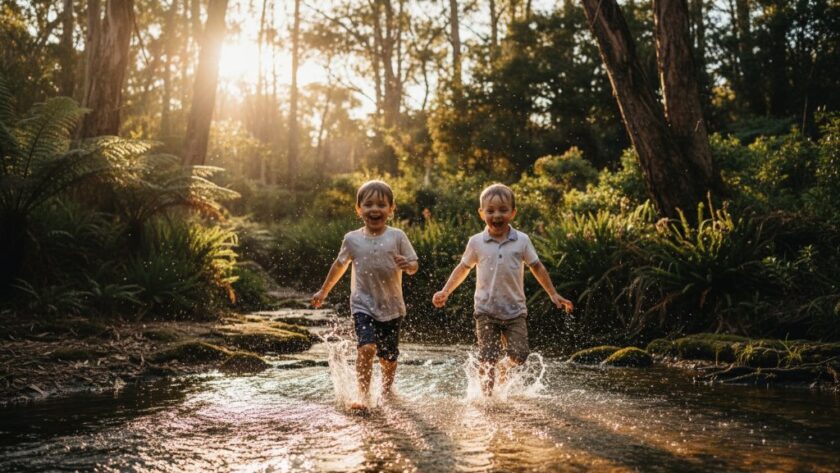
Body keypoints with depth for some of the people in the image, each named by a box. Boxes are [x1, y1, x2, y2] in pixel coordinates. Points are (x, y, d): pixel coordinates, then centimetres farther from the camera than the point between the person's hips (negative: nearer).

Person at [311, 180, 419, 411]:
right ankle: (363, 396, -16)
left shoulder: (397, 236, -4)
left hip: (392, 307, 1)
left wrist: (407, 265, -24)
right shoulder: (352, 239, 0)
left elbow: (414, 265, 0)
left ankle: (386, 391, 36)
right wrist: (324, 291, 22)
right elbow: (340, 265, 15)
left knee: (388, 356, 12)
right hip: (363, 305, -1)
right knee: (366, 347, -21)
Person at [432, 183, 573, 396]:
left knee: (519, 354, -9)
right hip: (486, 310, 0)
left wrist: (553, 294, 10)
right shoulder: (476, 242, -1)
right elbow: (463, 268, 11)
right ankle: (486, 395, 15)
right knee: (487, 359, -4)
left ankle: (504, 367, 24)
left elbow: (536, 267, 9)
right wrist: (445, 291, 4)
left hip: (515, 310, 1)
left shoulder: (522, 241, -1)